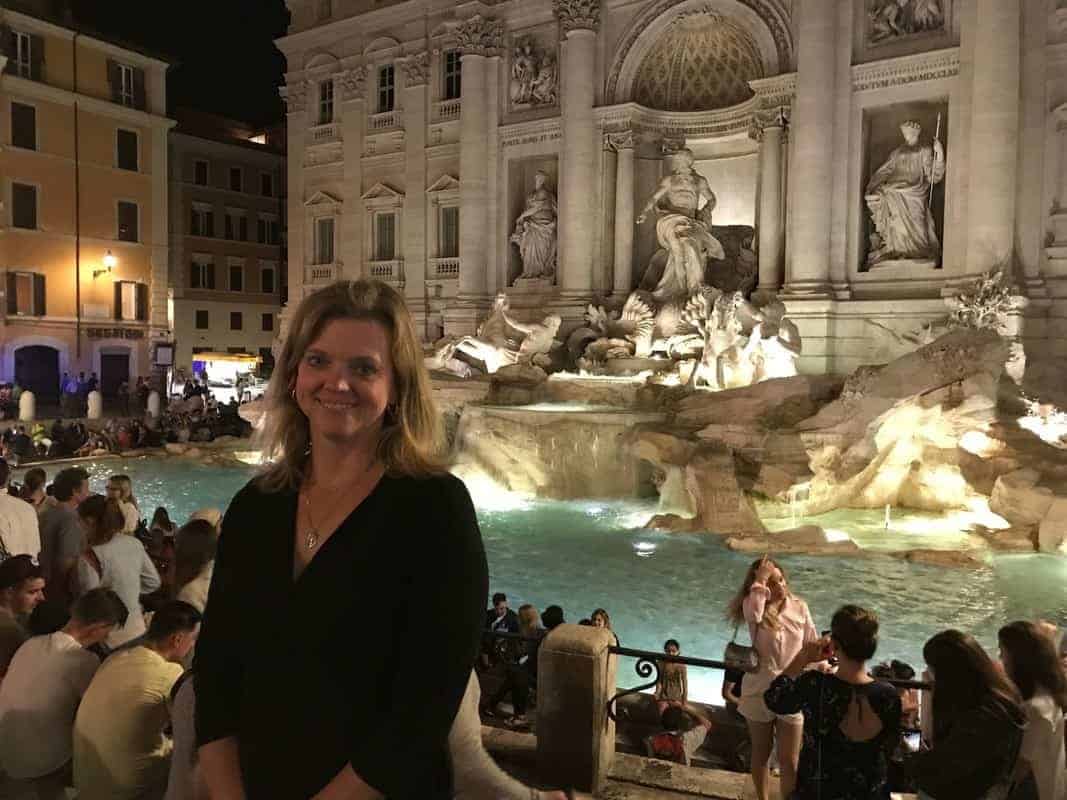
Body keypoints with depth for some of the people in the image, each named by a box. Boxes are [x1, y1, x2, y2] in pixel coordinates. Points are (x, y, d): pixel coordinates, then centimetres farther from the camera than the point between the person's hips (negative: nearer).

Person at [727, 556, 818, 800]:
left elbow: (812, 644, 4)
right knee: (761, 754, 19)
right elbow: (754, 615, -39)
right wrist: (760, 581, -32)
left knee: (789, 761, 5)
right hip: (759, 692, -1)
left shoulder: (800, 608, -5)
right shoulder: (753, 605, -14)